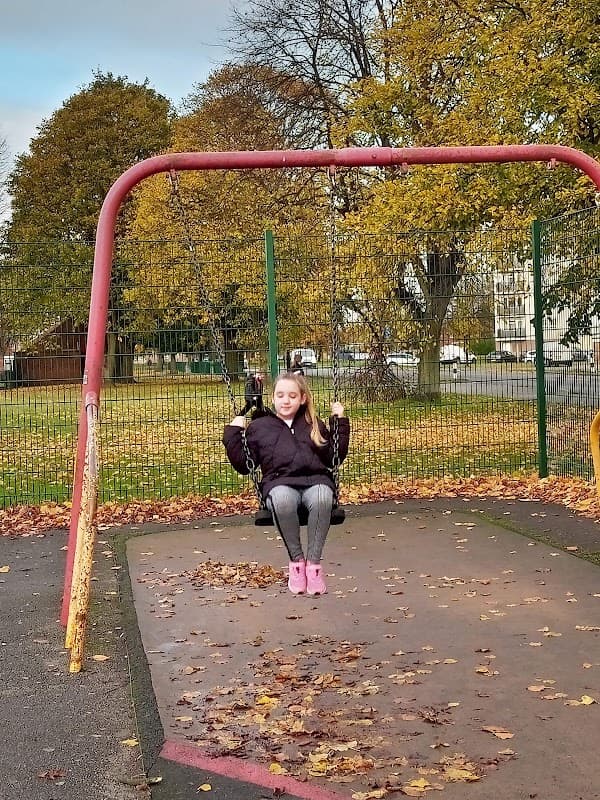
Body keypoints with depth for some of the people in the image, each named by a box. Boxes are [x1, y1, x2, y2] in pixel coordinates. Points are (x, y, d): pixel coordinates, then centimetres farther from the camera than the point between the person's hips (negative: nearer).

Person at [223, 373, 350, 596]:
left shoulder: (314, 425, 25)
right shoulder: (258, 426, 21)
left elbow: (334, 458, 20)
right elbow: (243, 466, 15)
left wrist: (341, 423, 17)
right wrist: (232, 434, 8)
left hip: (316, 479, 1)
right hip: (279, 482, -1)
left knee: (322, 499, -38)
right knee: (282, 500, -40)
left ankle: (314, 563, -26)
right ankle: (296, 561, -19)